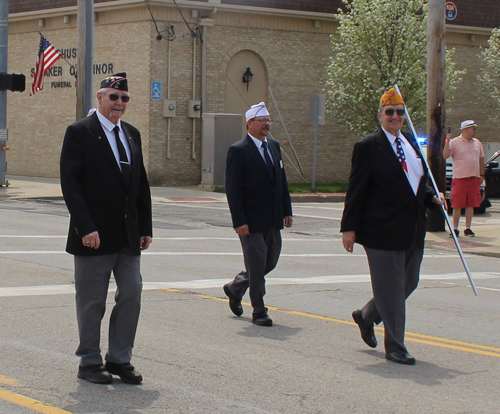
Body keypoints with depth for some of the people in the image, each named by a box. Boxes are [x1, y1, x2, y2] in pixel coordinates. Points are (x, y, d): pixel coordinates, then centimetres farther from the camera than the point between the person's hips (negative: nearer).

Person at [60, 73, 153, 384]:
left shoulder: (132, 134, 13)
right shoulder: (79, 133, -7)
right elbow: (70, 183, -13)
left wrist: (146, 227, 9)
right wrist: (86, 228, -20)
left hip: (129, 235, 6)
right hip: (95, 235, -6)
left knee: (132, 295, 5)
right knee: (92, 301, 3)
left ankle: (120, 359, 17)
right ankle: (90, 363, 15)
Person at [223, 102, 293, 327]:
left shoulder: (274, 146, 12)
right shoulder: (238, 151, -11)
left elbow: (282, 181, 16)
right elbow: (232, 190, -13)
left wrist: (287, 210, 11)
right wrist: (239, 221, -18)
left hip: (273, 220, 7)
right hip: (252, 222, -7)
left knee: (270, 262, 15)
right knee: (257, 267, -1)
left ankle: (235, 288, 37)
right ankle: (259, 312, 10)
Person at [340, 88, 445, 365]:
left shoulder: (411, 143, 13)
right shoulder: (368, 147, -8)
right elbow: (356, 191, -8)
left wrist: (432, 197, 5)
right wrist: (349, 228, -11)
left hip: (413, 232, 8)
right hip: (383, 231, -8)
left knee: (409, 283, 16)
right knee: (390, 289, -1)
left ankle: (366, 317, 38)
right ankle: (395, 347, 10)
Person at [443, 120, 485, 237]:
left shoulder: (477, 143, 14)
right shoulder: (455, 142, -3)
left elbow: (481, 159, 21)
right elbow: (445, 155, -12)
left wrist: (482, 174, 14)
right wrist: (447, 142, -21)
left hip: (474, 178, 5)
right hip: (460, 178, -5)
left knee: (471, 205, 5)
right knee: (457, 205, -4)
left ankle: (468, 228, 13)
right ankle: (455, 229, 3)